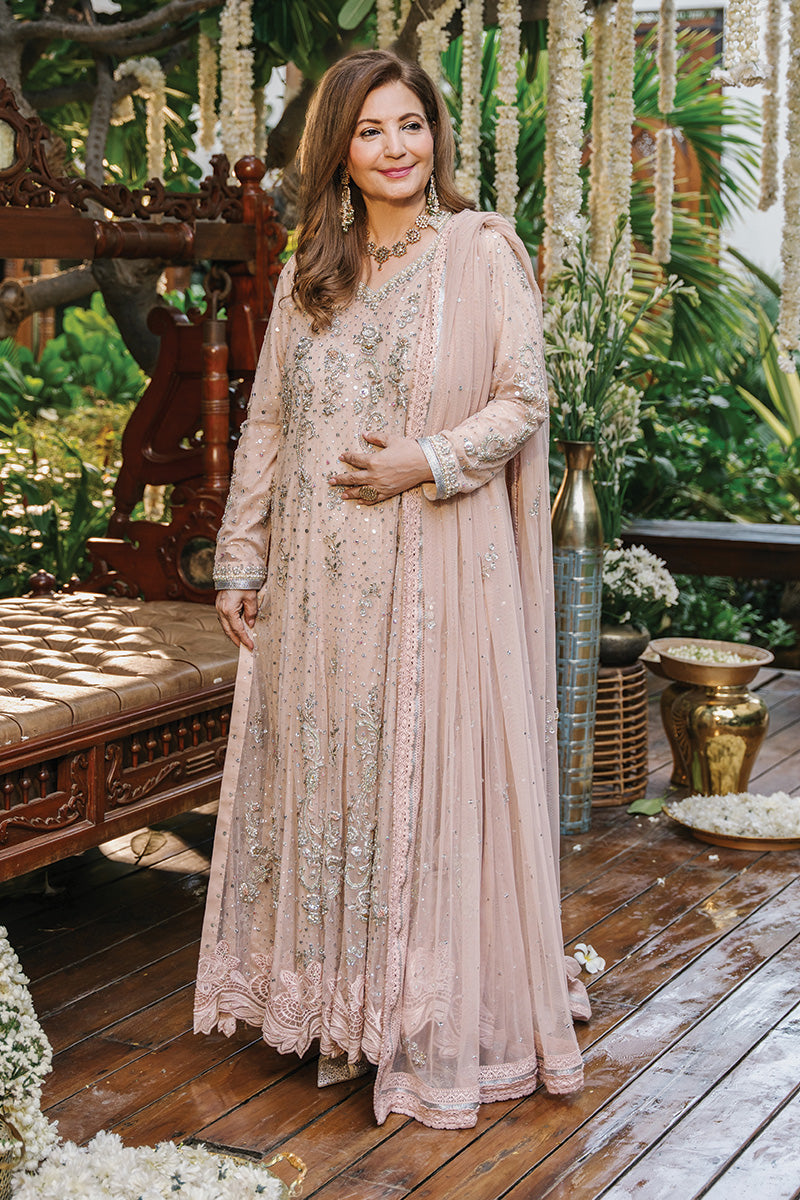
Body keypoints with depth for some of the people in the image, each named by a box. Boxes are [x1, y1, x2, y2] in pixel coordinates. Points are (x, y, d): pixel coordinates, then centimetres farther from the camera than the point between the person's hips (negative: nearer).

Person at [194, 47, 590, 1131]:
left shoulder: (482, 253, -1)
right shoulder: (309, 275, 13)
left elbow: (525, 398, -4)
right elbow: (267, 423, 14)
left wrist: (429, 461, -19)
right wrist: (240, 558, 10)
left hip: (437, 565, -5)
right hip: (319, 574, 5)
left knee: (429, 777, -1)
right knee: (319, 768, 9)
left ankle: (438, 1029, 10)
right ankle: (331, 997, 23)